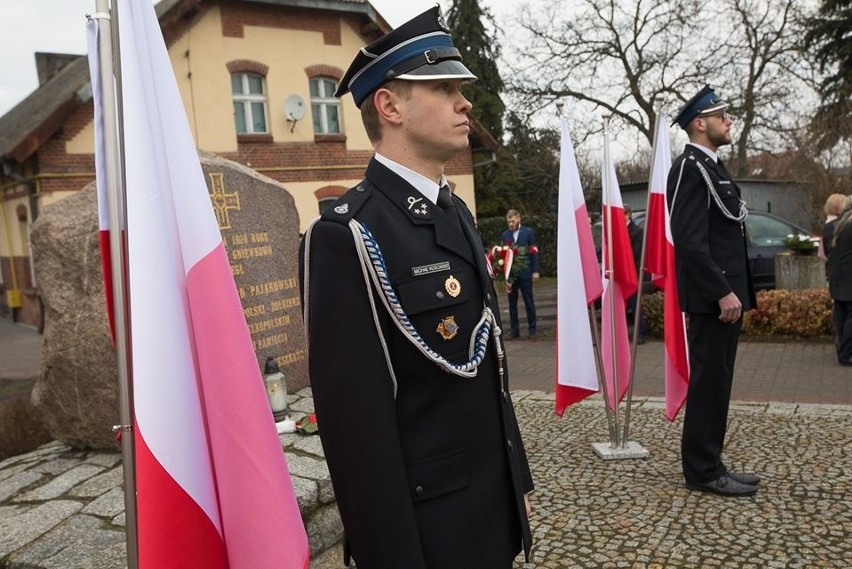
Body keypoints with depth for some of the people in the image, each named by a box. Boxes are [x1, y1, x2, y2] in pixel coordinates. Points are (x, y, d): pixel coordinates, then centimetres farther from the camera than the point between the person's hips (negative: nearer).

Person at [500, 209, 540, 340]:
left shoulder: (528, 232, 0)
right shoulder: (505, 234, 5)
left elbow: (534, 251, 0)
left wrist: (535, 271, -6)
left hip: (525, 272, -2)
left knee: (529, 301, 5)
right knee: (512, 303, 7)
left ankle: (532, 329, 14)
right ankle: (514, 329, 14)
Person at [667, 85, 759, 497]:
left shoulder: (711, 166, 18)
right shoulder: (691, 168, -13)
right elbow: (691, 241, -21)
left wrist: (732, 290, 18)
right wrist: (722, 292, -22)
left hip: (724, 293, 10)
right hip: (713, 297, -10)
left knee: (715, 380, 13)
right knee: (709, 381, -4)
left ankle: (708, 464, 23)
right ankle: (702, 470, 7)